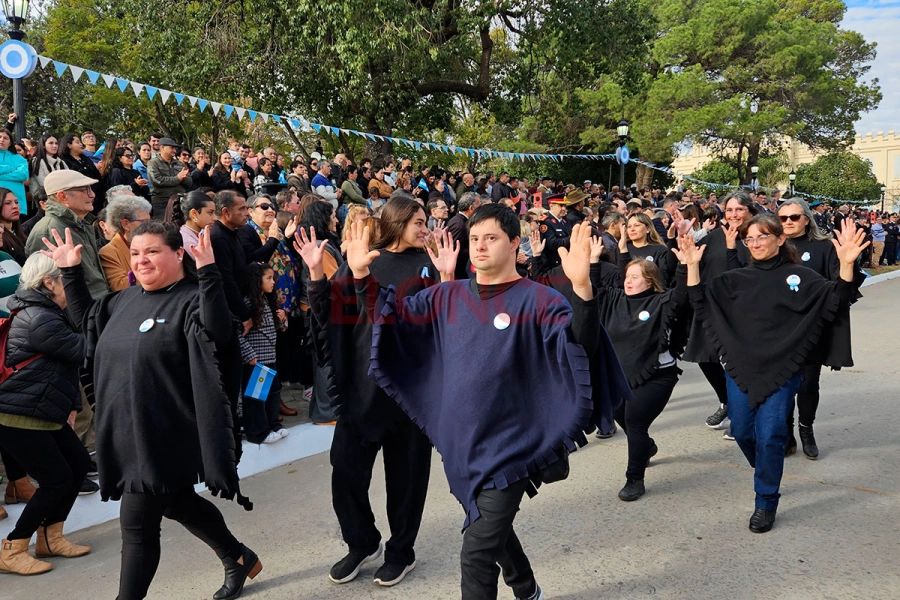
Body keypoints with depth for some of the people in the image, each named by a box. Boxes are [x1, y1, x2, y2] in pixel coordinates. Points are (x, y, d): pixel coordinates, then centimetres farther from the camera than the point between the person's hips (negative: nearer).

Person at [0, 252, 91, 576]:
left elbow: (65, 361, 15)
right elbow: (84, 351, -18)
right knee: (56, 479, -5)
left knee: (79, 463, 10)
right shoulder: (39, 320, -21)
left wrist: (70, 404, 11)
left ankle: (50, 538, 22)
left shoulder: (44, 313, 13)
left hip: (43, 412, 10)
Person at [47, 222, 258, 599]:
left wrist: (207, 272, -43)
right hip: (127, 431, 9)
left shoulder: (192, 299, -15)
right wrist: (71, 272, 18)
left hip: (164, 435, -9)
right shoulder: (127, 298, 10)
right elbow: (86, 317, 28)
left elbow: (217, 330, -36)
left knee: (138, 525, -2)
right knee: (178, 503, 23)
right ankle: (238, 558, 43)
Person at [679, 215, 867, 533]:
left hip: (782, 369, -3)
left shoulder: (799, 276, 1)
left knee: (769, 435, -6)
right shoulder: (736, 278, 9)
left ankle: (766, 502, 9)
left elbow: (835, 301, -7)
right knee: (742, 432, 10)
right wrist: (692, 266, -6)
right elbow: (701, 303, 6)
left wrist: (847, 264, -23)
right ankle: (768, 473, 39)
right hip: (740, 367, 4)